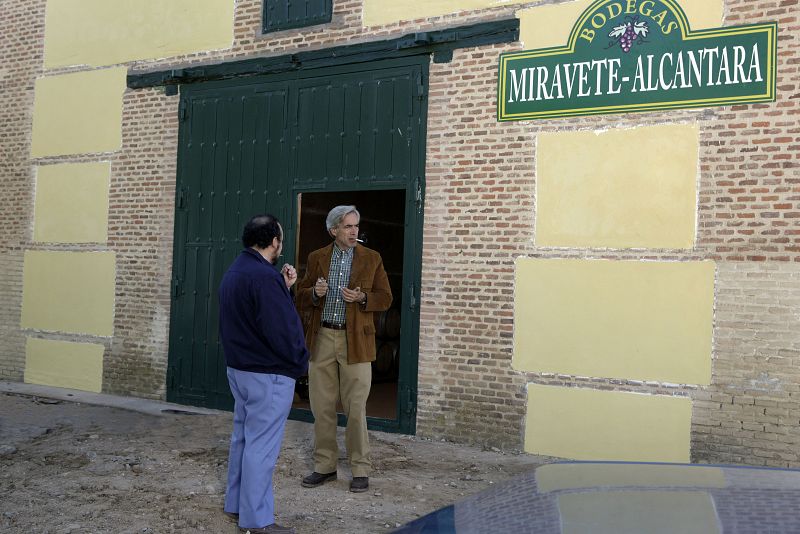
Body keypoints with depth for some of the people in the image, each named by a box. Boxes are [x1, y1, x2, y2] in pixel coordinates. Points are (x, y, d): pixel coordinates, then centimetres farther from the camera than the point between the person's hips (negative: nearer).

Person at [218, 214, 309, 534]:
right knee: (261, 446, -2)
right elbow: (282, 328, -24)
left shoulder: (234, 272, 11)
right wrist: (301, 363, -10)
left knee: (243, 438, 19)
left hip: (239, 369, 10)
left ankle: (236, 504, 30)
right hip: (269, 374, -10)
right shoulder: (264, 276, -22)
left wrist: (284, 287, 7)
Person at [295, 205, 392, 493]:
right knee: (322, 408, 8)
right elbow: (301, 297, 11)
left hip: (355, 341, -2)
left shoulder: (371, 259, 3)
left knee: (356, 409, -1)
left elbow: (385, 298, 4)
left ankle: (360, 470, 11)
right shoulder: (316, 258, 8)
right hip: (321, 339, 2)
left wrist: (362, 298, -15)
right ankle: (325, 466, 21)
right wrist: (314, 293, -11)